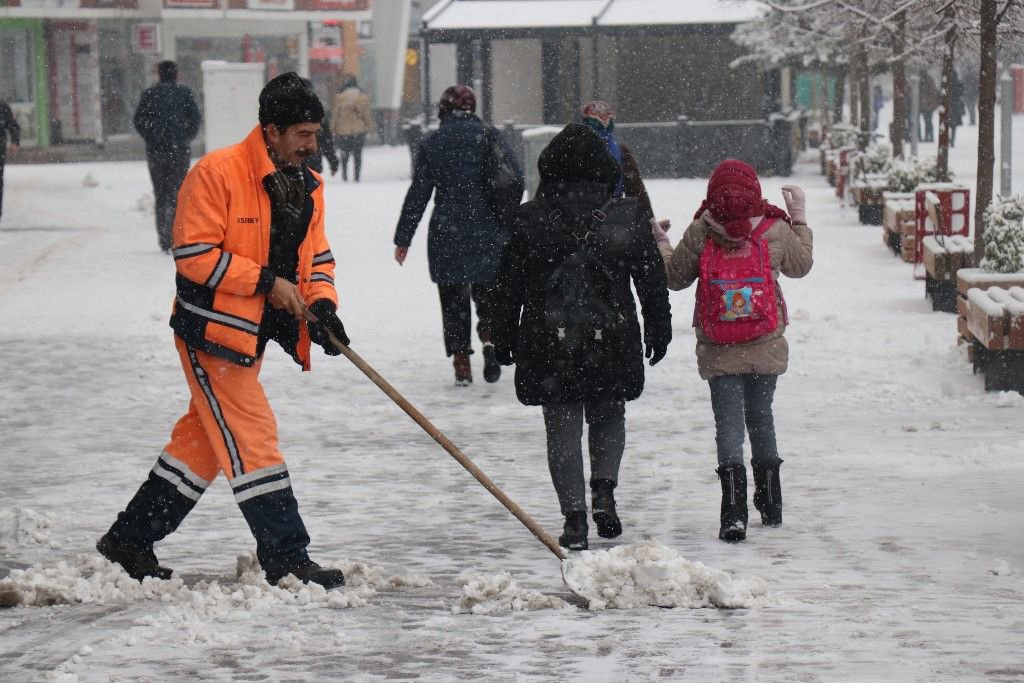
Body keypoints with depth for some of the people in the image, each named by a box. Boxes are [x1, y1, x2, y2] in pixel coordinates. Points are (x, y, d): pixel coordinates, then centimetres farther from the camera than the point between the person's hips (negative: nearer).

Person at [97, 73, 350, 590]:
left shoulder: (307, 186, 8)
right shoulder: (217, 173, -17)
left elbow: (317, 255, 15)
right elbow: (195, 255, -20)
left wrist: (321, 304, -5)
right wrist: (265, 282, -21)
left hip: (252, 334, 9)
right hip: (212, 332, -9)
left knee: (205, 440, 13)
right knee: (251, 437, -9)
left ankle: (130, 540, 23)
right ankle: (285, 559, -6)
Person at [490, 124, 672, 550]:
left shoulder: (530, 219, -4)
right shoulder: (626, 216, -2)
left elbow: (508, 286, 2)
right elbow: (652, 279, 4)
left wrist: (504, 338, 12)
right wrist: (659, 331, 16)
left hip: (548, 342, -1)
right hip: (611, 339, 1)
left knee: (562, 428, 5)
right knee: (609, 417, 20)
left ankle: (574, 517, 0)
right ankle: (604, 490, 3)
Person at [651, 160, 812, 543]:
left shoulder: (699, 233, -9)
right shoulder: (777, 231, -5)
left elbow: (676, 277, 5)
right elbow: (801, 265, 15)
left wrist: (661, 245, 23)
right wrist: (799, 218, 25)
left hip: (719, 352, -2)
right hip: (766, 348, 2)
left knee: (728, 423, -2)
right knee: (762, 418, 19)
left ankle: (734, 511, -17)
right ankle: (770, 504, 30)